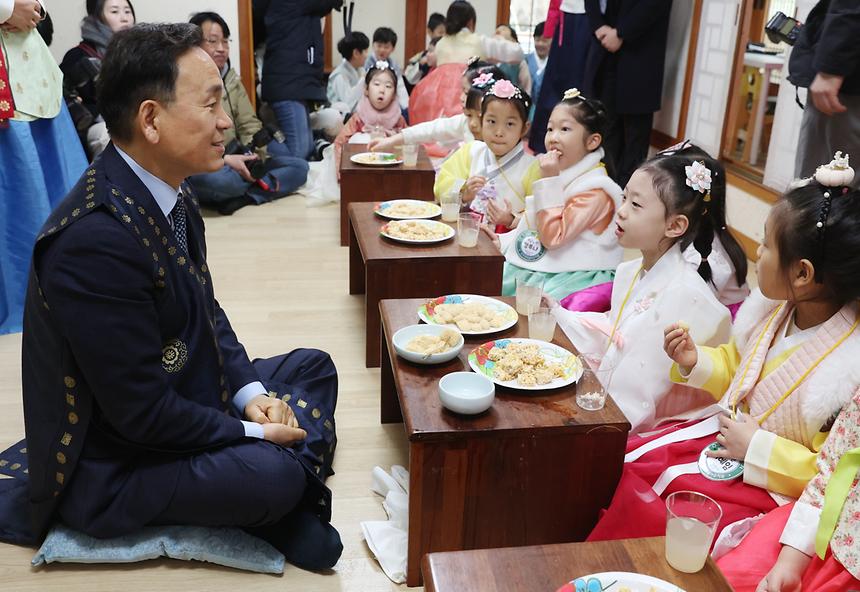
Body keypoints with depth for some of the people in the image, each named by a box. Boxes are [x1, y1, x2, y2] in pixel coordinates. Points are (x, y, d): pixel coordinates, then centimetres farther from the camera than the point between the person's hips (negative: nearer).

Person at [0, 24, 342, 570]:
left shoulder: (170, 194, -2)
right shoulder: (96, 239, -31)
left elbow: (207, 312, 9)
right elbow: (143, 413, -28)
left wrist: (250, 391, -5)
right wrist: (252, 433, -16)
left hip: (182, 393, 10)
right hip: (108, 466, -9)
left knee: (313, 367, 11)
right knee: (272, 475, -30)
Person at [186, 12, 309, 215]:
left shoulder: (231, 79, 10)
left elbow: (249, 124, 8)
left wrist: (256, 155, -12)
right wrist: (225, 160, -25)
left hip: (234, 159, 7)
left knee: (299, 166, -6)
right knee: (221, 180, -41)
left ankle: (241, 197, -22)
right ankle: (263, 180, -9)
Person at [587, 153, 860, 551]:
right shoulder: (773, 307, -7)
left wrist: (757, 448, -23)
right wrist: (696, 362, -6)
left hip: (769, 482, -7)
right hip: (729, 428, 7)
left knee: (650, 517, -16)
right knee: (627, 463, 0)